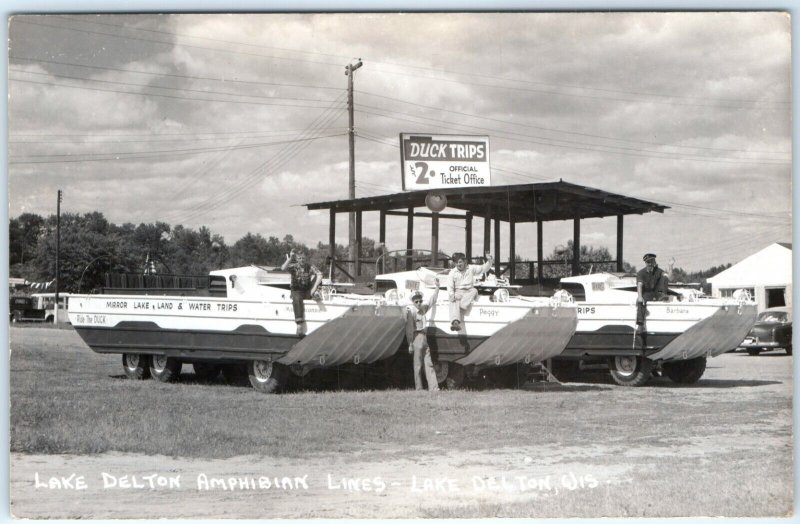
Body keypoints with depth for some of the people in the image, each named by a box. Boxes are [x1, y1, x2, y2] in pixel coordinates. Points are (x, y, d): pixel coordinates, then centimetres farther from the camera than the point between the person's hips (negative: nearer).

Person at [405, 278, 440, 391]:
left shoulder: (423, 308, 12)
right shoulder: (411, 311, -9)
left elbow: (432, 301, 27)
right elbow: (409, 328, -13)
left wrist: (437, 287, 26)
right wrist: (410, 344, -16)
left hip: (424, 338, 7)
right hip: (417, 337, -7)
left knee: (429, 364, 2)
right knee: (418, 365, -5)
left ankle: (433, 387, -2)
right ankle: (419, 389, -3)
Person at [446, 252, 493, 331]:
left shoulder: (471, 269, 10)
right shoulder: (452, 272, 8)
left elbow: (484, 268, 11)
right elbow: (450, 286, 1)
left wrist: (489, 261, -7)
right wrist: (452, 295, -17)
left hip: (469, 291, 2)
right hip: (458, 292, -2)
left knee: (474, 291, -33)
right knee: (454, 301, -34)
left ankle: (461, 306, -45)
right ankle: (455, 322, -55)